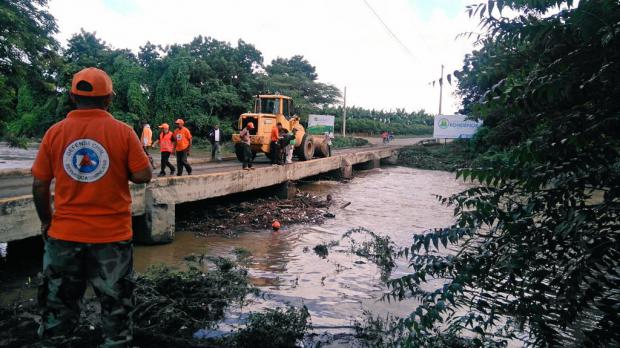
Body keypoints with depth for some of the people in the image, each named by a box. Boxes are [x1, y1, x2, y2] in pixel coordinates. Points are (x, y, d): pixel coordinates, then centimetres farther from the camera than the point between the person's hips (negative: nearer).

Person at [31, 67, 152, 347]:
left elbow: (39, 185, 0)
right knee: (115, 305, 14)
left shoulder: (55, 132, -3)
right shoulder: (123, 132, -10)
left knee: (58, 303, 20)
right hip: (113, 235, -2)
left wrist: (46, 221, 14)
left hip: (64, 234, 2)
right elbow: (143, 176, -11)